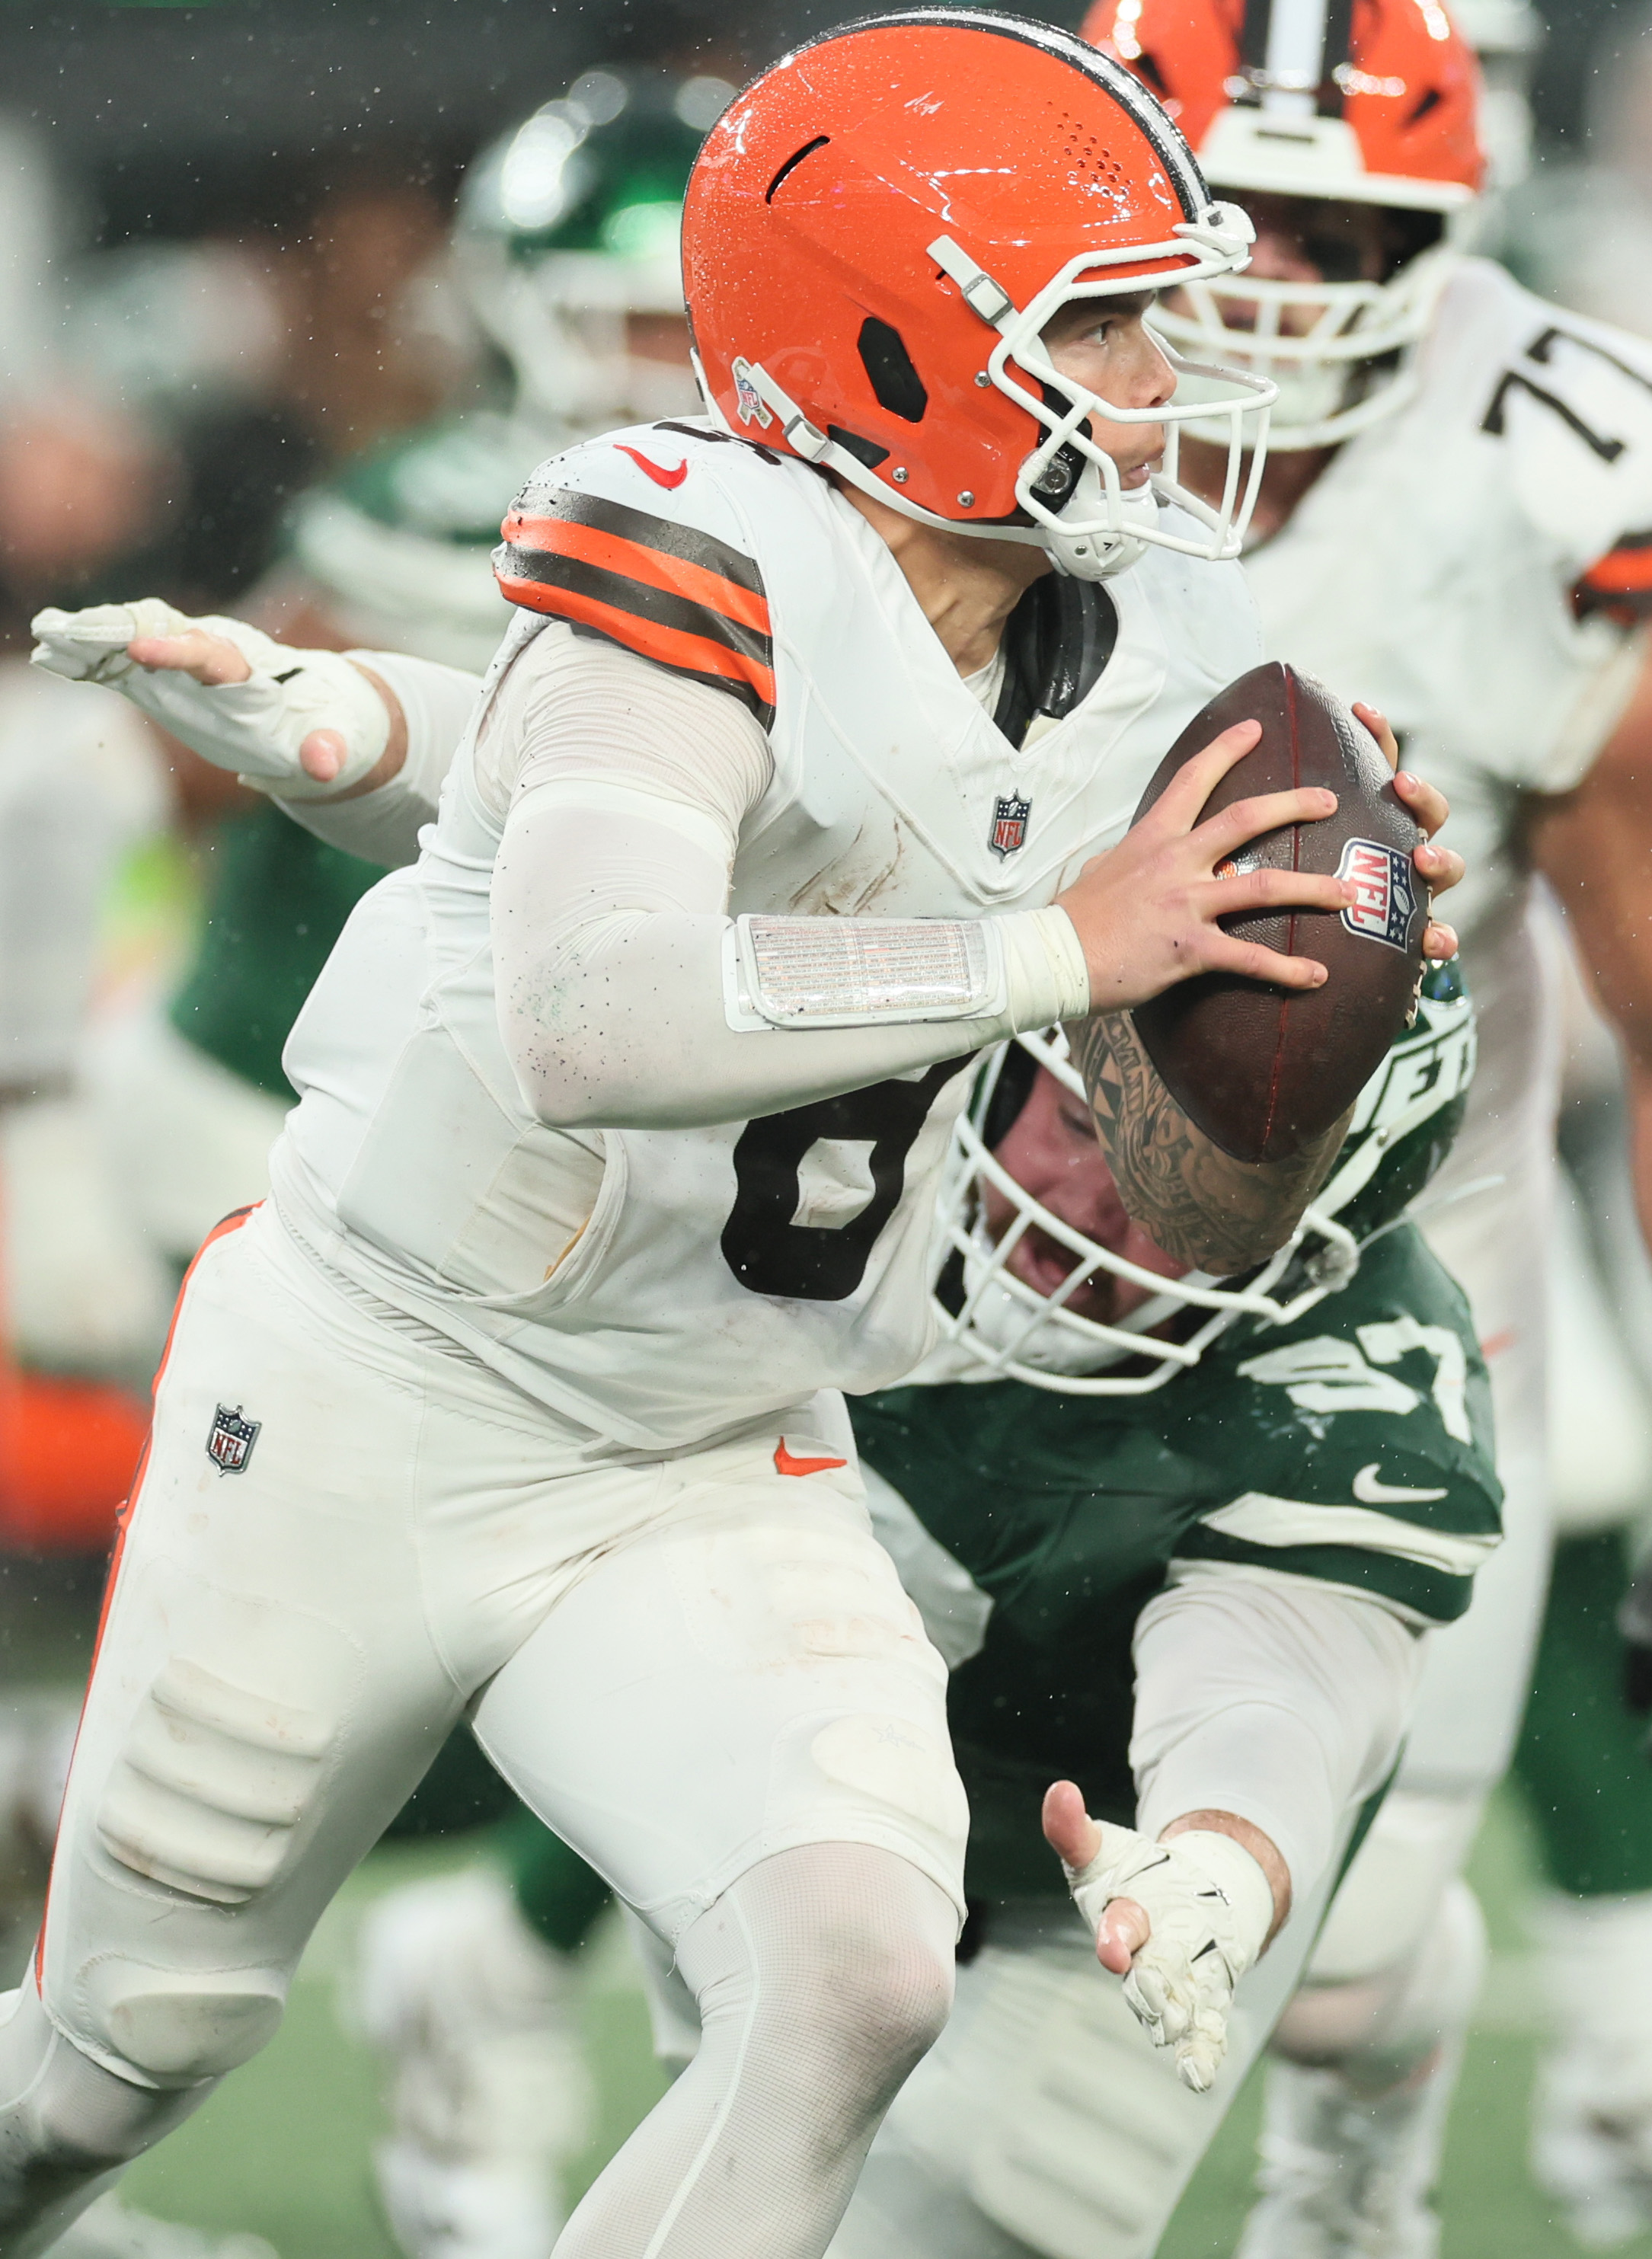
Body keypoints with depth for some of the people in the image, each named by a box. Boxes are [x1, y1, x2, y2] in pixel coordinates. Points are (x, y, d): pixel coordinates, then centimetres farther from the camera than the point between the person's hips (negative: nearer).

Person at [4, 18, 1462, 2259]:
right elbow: (595, 1026, -42)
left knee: (857, 1980, -21)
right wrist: (1062, 947, -38)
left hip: (716, 1487, 5)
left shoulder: (1156, 660, -3)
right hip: (369, 1414, -5)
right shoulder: (706, 567, -24)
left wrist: (1319, 977, -16)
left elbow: (1224, 1220, 5)